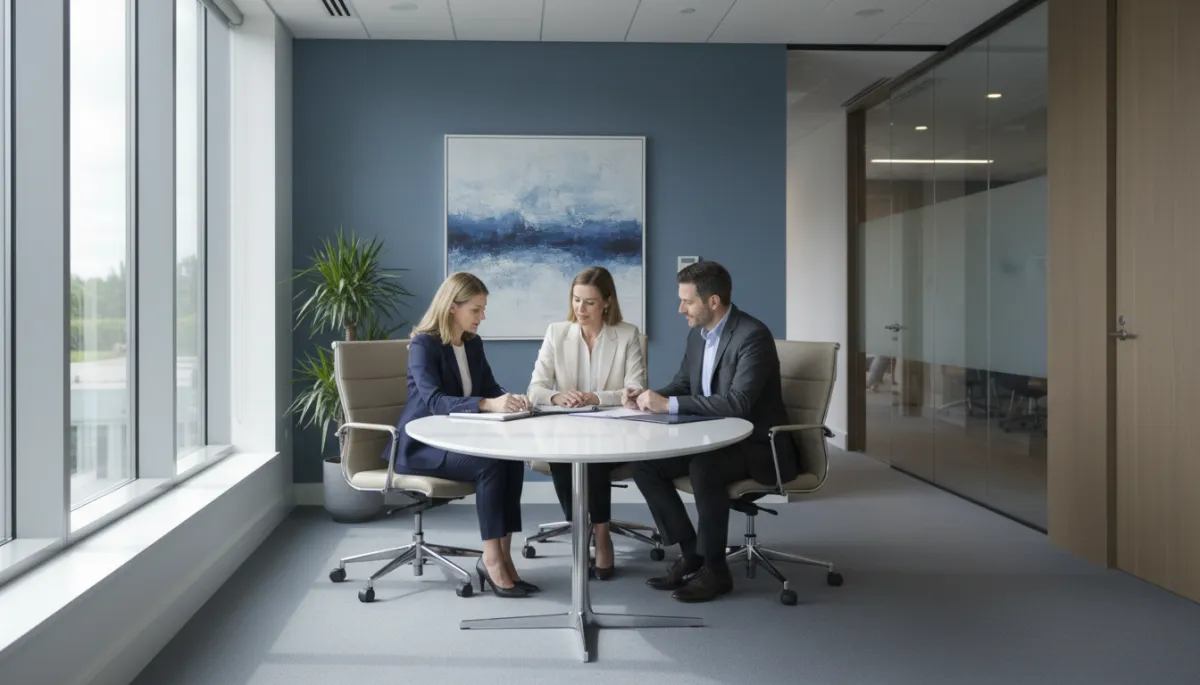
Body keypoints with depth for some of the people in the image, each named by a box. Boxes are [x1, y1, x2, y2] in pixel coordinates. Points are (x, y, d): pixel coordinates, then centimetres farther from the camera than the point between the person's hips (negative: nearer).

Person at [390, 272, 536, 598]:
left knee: (512, 457, -22)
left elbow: (489, 388, 8)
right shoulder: (423, 344, -15)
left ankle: (503, 555, -19)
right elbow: (434, 402, -29)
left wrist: (510, 398, -17)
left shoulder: (473, 342, 8)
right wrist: (488, 404, -42)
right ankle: (491, 560, -20)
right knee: (489, 463, -30)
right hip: (421, 445, -7)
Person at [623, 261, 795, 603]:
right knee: (644, 463, -7)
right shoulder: (698, 333, 5)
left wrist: (669, 405, -31)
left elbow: (738, 403, -32)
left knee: (703, 467, -35)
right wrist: (650, 397, -9)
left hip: (756, 446, -8)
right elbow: (682, 385, 14)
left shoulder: (753, 335, -22)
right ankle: (690, 552, 2)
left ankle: (715, 568, -15)